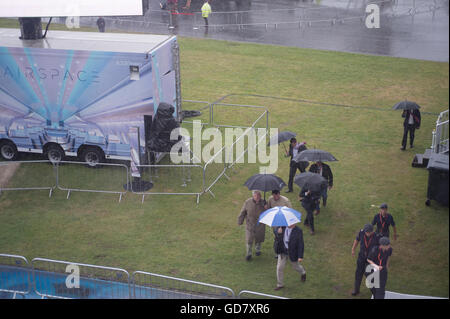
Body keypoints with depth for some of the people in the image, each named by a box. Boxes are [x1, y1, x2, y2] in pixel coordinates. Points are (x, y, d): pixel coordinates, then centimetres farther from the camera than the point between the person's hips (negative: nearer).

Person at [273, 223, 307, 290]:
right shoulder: (283, 227, -12)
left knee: (295, 266, 19)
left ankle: (303, 273, 54)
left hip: (292, 252, -3)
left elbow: (301, 244, -19)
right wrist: (278, 232, -24)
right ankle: (280, 284, 18)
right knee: (280, 267, 2)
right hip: (282, 251, 3)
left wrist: (300, 256, -21)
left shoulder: (298, 231, -23)